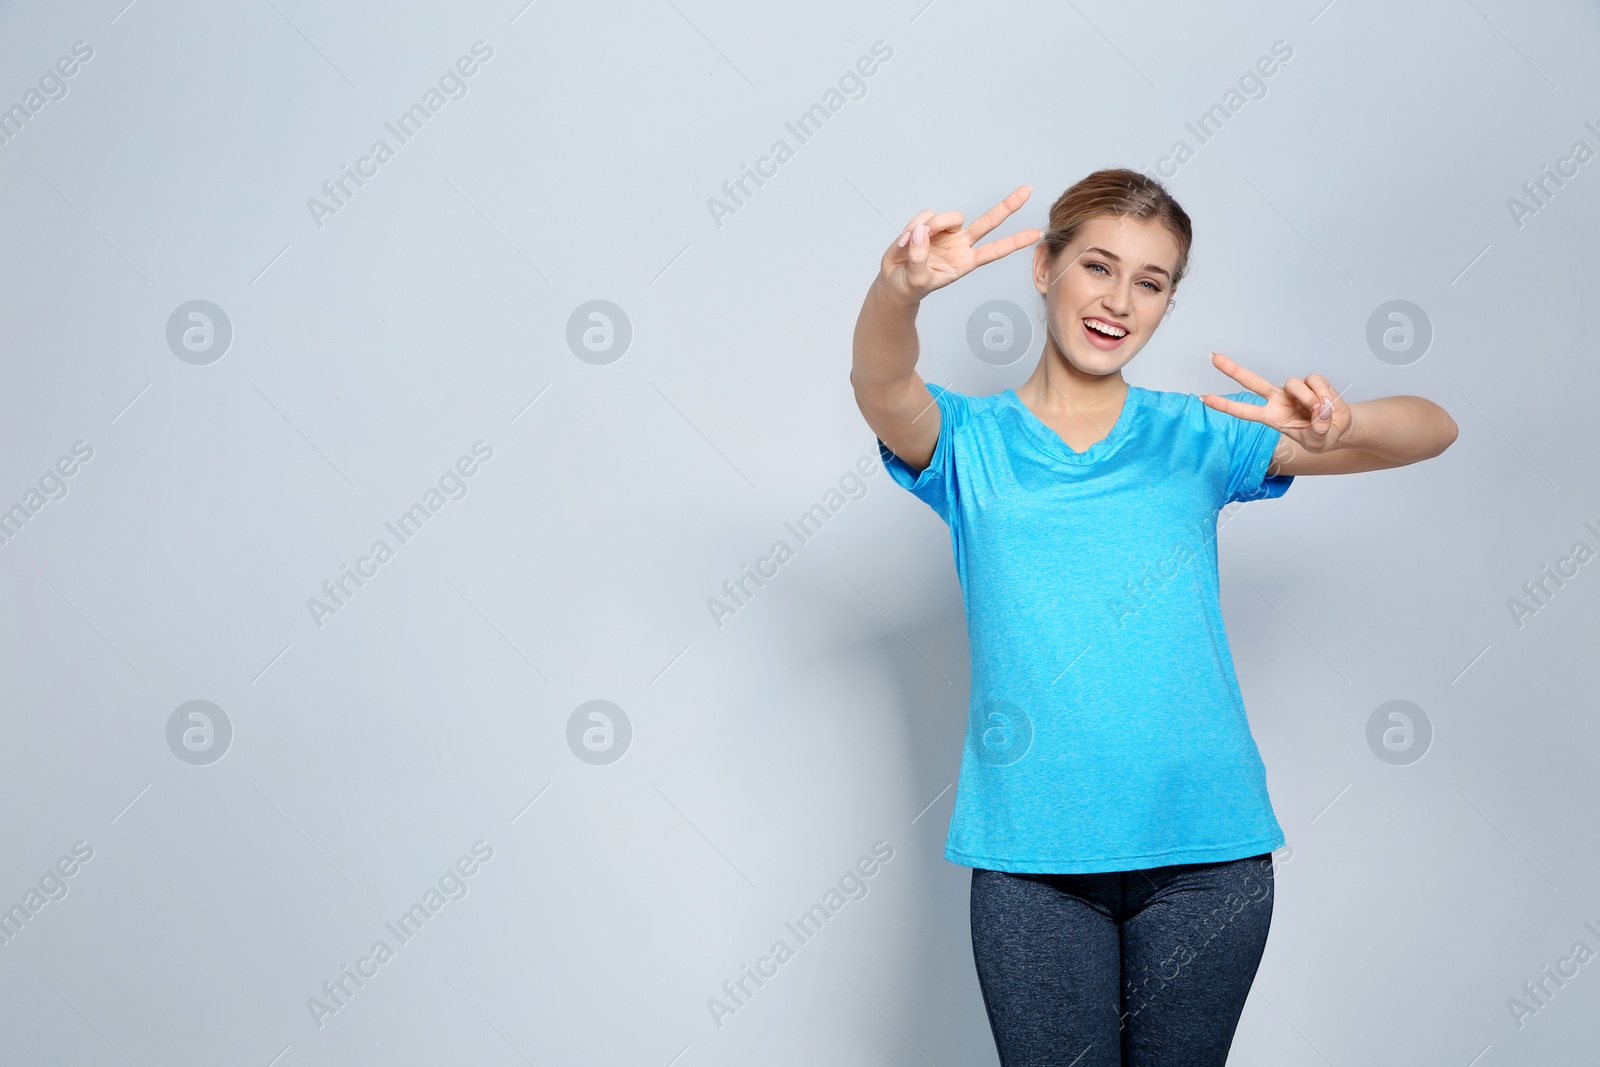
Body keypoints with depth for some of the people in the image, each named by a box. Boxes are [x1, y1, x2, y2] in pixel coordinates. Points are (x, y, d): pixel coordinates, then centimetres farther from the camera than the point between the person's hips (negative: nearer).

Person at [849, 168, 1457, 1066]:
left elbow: (1433, 430, -1)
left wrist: (1336, 428, -24)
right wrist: (901, 288, -41)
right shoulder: (973, 443, 4)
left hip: (1206, 853, 2)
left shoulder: (1194, 438, 6)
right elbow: (882, 388, -19)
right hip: (1032, 856, -1)